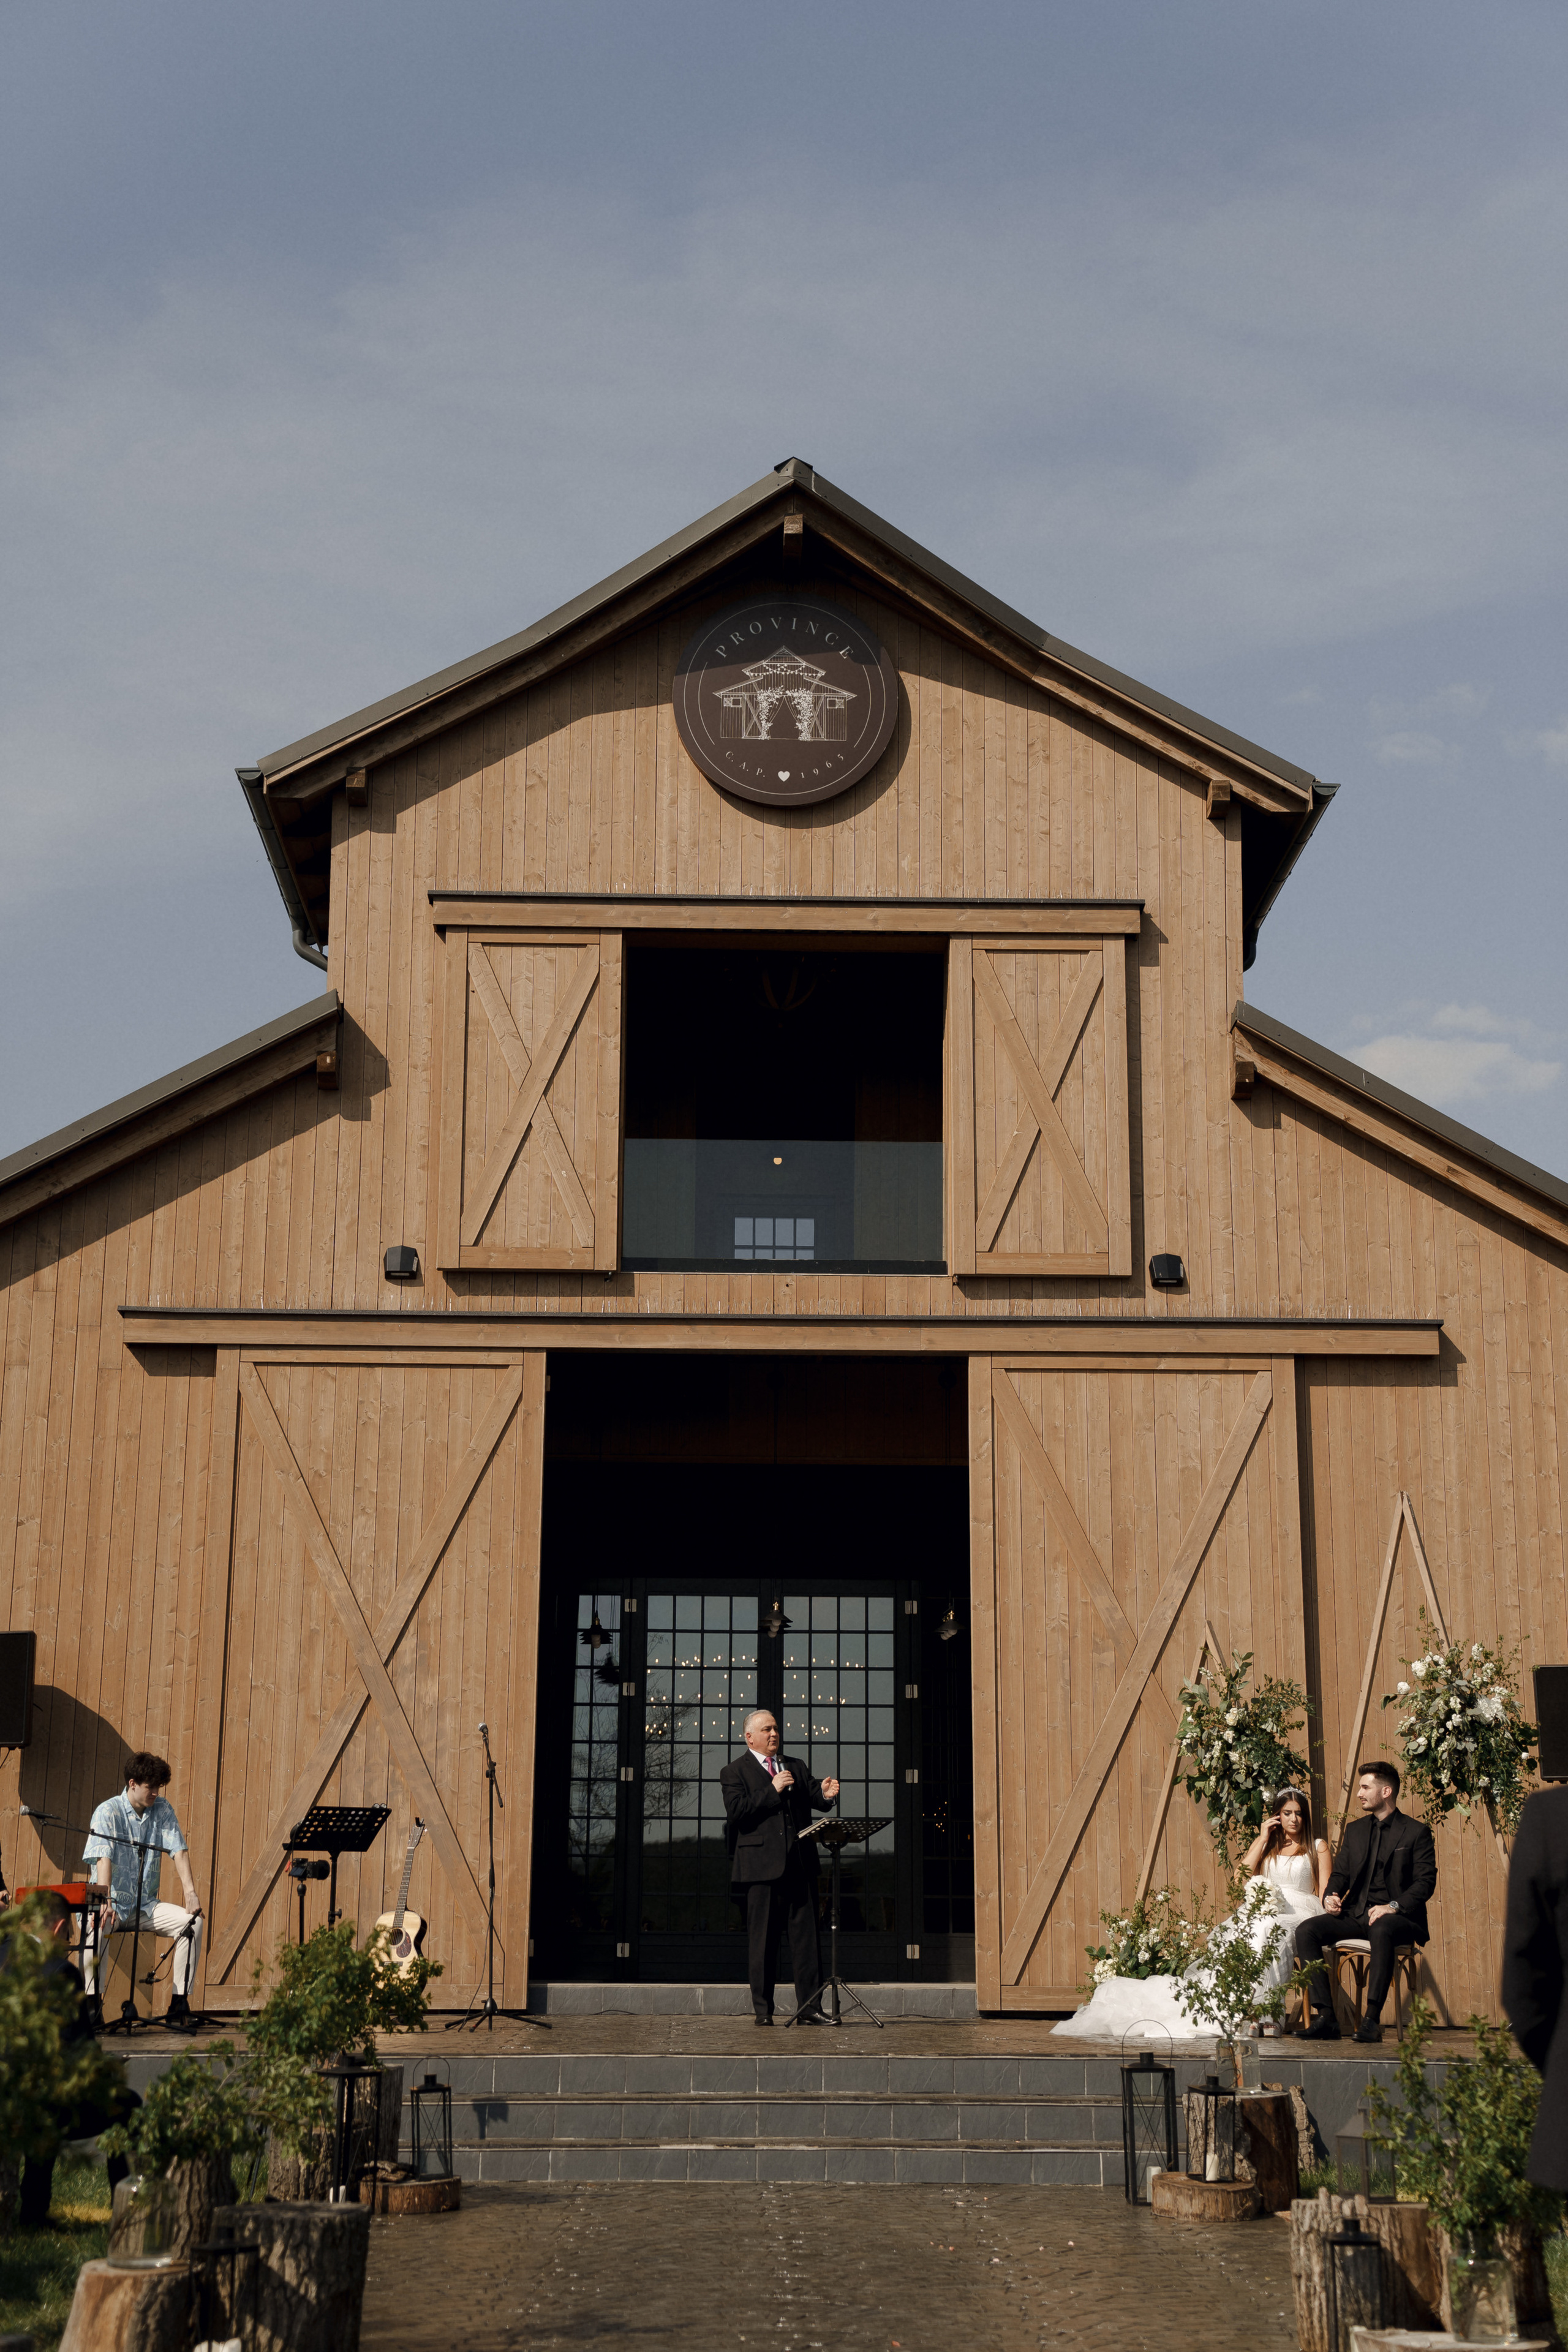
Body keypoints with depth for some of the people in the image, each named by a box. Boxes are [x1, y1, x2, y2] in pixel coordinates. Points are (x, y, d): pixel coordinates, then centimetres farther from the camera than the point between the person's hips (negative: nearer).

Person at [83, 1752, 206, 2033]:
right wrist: (105, 1900, -37)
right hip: (115, 1902, -4)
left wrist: (190, 1890, -19)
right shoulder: (109, 1812, -8)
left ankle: (179, 2004, -15)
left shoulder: (163, 1810, 6)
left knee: (193, 1922, -18)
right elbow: (103, 1857, -22)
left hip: (146, 1905, 4)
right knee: (94, 1927, -37)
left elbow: (179, 1850, -3)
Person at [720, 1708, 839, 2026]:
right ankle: (762, 2010, 7)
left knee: (806, 1937, 1)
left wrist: (824, 1793, -13)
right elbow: (736, 1810, -10)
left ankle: (809, 2008, 3)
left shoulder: (796, 1767, 20)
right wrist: (773, 1790, -14)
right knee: (762, 1940, 0)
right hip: (761, 1865, -4)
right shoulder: (735, 1772, 5)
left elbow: (813, 1798, 10)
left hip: (800, 1865, 4)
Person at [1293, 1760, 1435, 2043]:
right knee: (1306, 1931, -20)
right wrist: (1330, 1896, -3)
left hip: (1398, 1917, -6)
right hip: (1355, 1914, 6)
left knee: (1381, 1931, -42)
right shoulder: (1355, 1830, 21)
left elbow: (1426, 1882, -5)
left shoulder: (1416, 1832, 3)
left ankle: (1372, 2019, -37)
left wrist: (1393, 1906, -21)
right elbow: (1339, 1873, 21)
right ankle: (1326, 2017, -23)